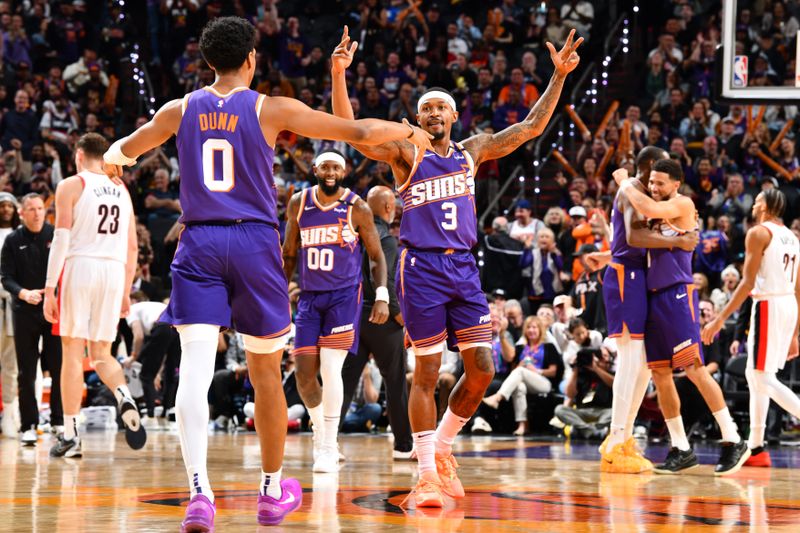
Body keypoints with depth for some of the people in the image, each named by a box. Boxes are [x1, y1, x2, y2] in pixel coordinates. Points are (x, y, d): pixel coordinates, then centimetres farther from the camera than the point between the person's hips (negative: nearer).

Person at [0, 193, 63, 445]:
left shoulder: (56, 235, 3)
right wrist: (24, 293, -17)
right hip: (25, 312, 0)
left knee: (59, 368, -2)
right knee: (26, 372, 2)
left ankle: (59, 422, 9)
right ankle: (28, 426, 8)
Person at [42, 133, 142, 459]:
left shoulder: (71, 186, 0)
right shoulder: (121, 190, 16)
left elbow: (61, 239, -8)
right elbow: (132, 247, 15)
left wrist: (49, 289, -8)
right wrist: (125, 292, 21)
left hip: (80, 267, -4)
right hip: (114, 272, 4)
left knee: (72, 352, 1)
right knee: (101, 353, 13)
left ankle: (70, 436, 0)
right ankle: (124, 397, -18)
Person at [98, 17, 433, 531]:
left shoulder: (180, 111, 7)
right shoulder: (272, 109, -2)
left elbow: (124, 150, 26)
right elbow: (361, 131, 0)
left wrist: (113, 155, 52)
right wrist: (409, 131, 20)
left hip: (199, 243, 1)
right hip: (254, 241, -1)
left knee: (195, 369, -8)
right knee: (266, 373, 13)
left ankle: (200, 491, -26)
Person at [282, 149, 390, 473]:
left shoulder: (357, 208, -3)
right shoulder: (298, 204, 5)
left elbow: (376, 256, 2)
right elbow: (289, 255, 14)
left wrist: (382, 296, -9)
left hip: (344, 296, -3)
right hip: (309, 297, 3)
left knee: (331, 368, -15)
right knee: (304, 373, -1)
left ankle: (328, 448, -7)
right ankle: (319, 427, 27)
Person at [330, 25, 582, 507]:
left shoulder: (472, 151, 12)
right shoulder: (405, 154, -1)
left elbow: (532, 127, 14)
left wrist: (559, 76, 6)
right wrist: (339, 76, -27)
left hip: (464, 268, 4)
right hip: (422, 269, -4)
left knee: (482, 369, -2)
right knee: (427, 372, -3)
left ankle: (443, 446, 19)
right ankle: (428, 472, 6)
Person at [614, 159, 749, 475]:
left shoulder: (683, 205, -7)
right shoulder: (659, 214, 18)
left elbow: (648, 209, -25)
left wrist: (624, 182, -11)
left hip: (678, 294, -9)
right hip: (654, 295, 9)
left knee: (694, 368, -13)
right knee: (660, 374, 7)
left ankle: (733, 442, -9)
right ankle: (681, 449, 13)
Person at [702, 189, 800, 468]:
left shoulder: (759, 232, -7)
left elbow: (748, 283, -14)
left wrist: (720, 319, -13)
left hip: (768, 305, -8)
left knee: (764, 378, -6)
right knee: (754, 375, 14)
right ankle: (755, 448, 13)